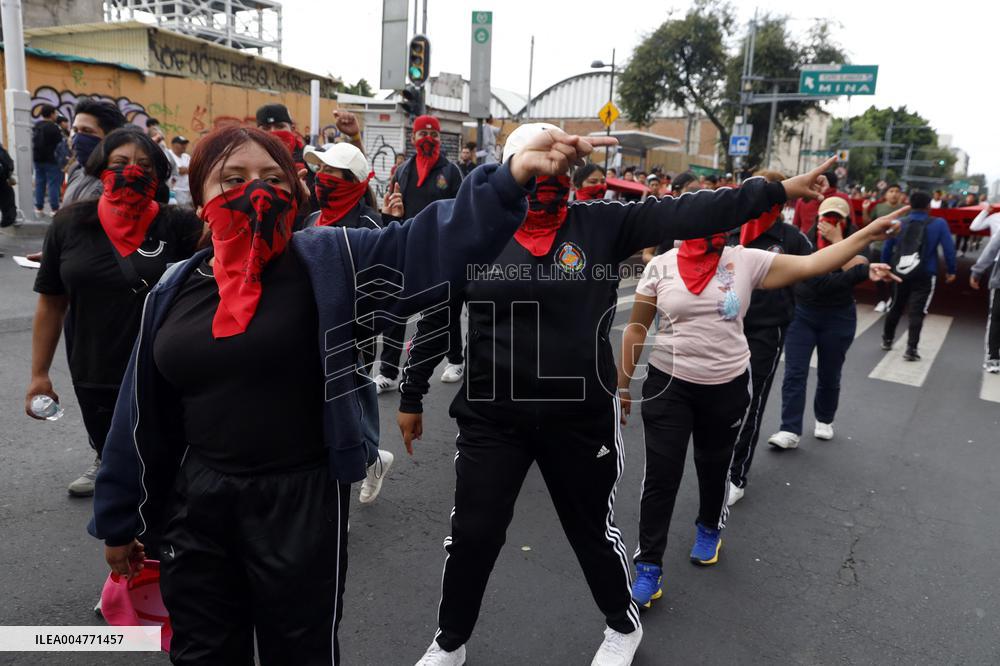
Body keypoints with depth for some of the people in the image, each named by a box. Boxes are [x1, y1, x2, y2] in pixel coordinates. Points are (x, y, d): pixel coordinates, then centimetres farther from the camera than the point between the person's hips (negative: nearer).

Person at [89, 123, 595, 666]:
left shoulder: (329, 262, -9)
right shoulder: (173, 292, 2)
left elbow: (433, 242, -22)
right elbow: (142, 416, 8)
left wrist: (511, 178, -38)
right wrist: (119, 518, 14)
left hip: (302, 500, -3)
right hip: (195, 503, 4)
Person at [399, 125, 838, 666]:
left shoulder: (602, 224, -4)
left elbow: (681, 214, -7)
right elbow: (435, 319, 4)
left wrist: (774, 192, -11)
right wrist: (411, 397, 8)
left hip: (582, 415, 0)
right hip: (491, 416, 1)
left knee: (593, 529, 17)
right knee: (473, 534, 10)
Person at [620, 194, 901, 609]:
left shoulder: (746, 261, -3)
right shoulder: (660, 267, -6)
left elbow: (812, 264, -5)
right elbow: (636, 329, -1)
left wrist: (869, 234, -11)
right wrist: (623, 384, 0)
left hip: (728, 387, 2)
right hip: (668, 384, -1)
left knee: (715, 467, 19)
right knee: (661, 476, -1)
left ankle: (710, 530, 48)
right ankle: (648, 569, 12)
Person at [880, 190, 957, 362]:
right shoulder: (938, 224, -5)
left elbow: (887, 248, 7)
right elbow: (948, 248, -6)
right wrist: (952, 271, 4)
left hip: (900, 273, 3)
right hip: (924, 275, -3)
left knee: (896, 307, 20)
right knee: (917, 312, -2)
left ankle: (887, 340, 32)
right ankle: (911, 349, -8)